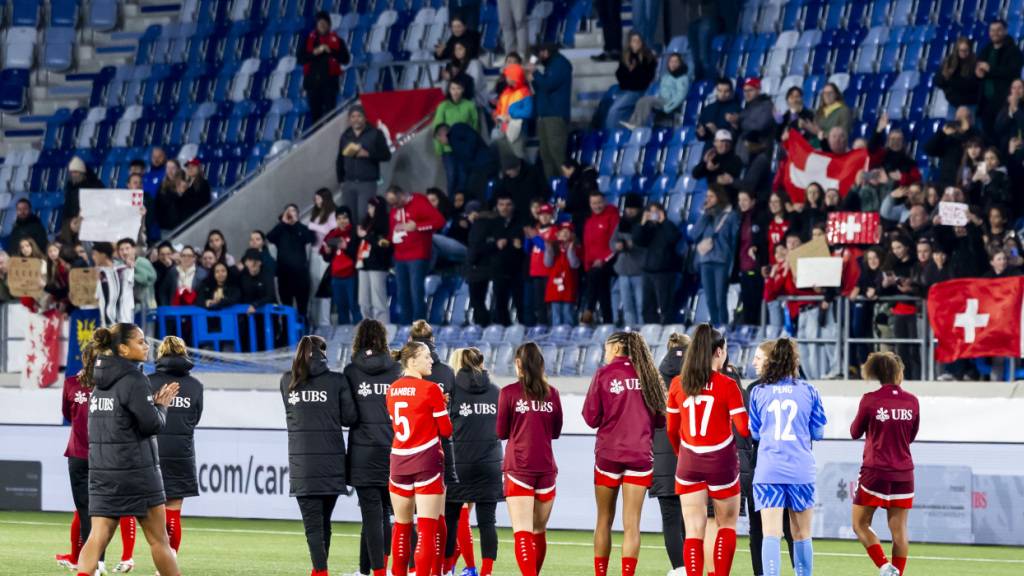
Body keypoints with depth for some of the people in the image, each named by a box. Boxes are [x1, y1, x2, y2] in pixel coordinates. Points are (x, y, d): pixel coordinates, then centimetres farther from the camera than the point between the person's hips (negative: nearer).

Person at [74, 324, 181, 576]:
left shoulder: (102, 381, 11)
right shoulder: (133, 380, -13)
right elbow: (152, 424, -16)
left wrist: (155, 402, 12)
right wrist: (162, 406, 4)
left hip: (102, 471, 6)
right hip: (136, 471, -6)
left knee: (98, 537, -2)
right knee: (159, 539, 7)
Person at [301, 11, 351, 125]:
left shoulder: (337, 40, 6)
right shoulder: (309, 40, 10)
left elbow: (346, 59, 0)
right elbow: (301, 59, 4)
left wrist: (331, 52, -13)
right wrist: (314, 53, -11)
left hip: (330, 81, -2)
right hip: (313, 80, 2)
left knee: (329, 111, -10)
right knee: (315, 112, 3)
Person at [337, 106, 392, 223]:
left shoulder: (375, 134, 2)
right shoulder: (346, 136, 13)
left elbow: (386, 155, -2)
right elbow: (340, 160, 18)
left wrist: (368, 154, -15)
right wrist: (341, 180, 12)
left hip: (367, 183, -4)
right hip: (348, 183, 4)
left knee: (364, 216, -12)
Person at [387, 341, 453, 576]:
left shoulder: (393, 390, 7)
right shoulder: (430, 389, -11)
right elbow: (446, 430, -6)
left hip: (399, 460, 6)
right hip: (426, 461, -6)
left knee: (401, 527, 15)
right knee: (427, 529, -7)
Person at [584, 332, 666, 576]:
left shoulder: (604, 374, -4)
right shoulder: (647, 374, 3)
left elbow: (591, 418, -3)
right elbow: (660, 418, 8)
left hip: (608, 454, -1)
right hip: (640, 455, 1)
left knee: (604, 520, 10)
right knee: (631, 523, -1)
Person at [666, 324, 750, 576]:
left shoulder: (678, 384, 1)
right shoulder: (727, 385, -10)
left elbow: (671, 429, 9)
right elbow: (744, 428, -10)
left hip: (689, 461, 3)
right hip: (721, 461, -3)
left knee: (694, 531, 3)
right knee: (727, 525, 15)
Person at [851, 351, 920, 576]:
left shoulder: (870, 400, -9)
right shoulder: (911, 401, 0)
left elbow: (855, 432, 5)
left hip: (875, 471, -3)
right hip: (904, 473, 3)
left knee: (860, 525, 6)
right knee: (899, 530, 5)